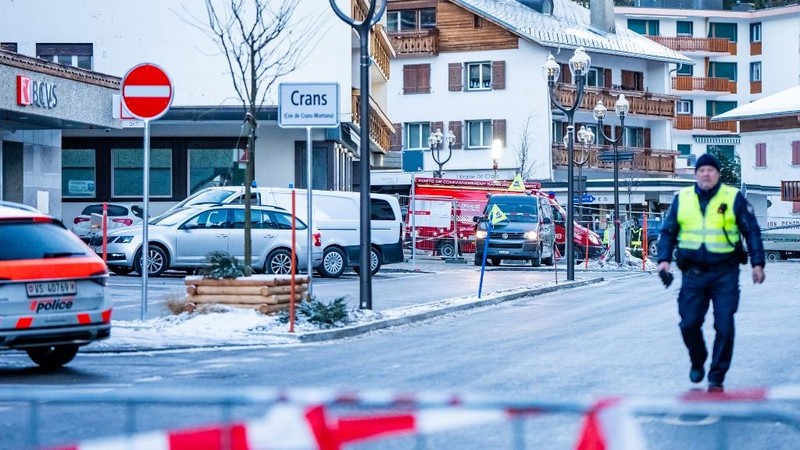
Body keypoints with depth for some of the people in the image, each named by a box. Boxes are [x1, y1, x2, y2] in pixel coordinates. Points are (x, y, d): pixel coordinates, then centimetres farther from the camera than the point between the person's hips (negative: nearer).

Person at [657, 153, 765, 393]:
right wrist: (664, 259, 0)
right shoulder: (682, 198, 6)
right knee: (689, 324, 1)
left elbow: (752, 231, 4)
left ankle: (717, 378, 6)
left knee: (724, 326, -5)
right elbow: (668, 231, 12)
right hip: (693, 273, 2)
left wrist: (757, 263, -2)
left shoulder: (733, 198, 0)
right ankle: (697, 362, 30)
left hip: (725, 273, -2)